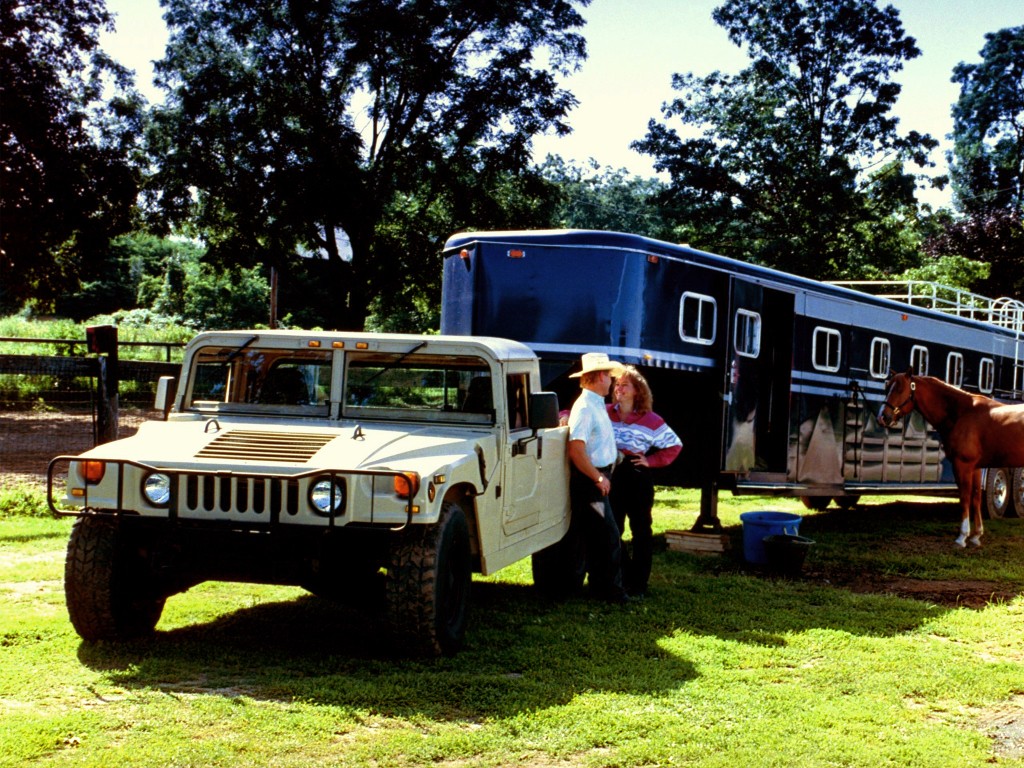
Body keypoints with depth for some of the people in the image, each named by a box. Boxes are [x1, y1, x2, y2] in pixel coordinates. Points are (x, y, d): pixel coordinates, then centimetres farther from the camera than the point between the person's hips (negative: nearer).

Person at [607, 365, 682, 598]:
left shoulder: (650, 420, -5)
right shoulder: (605, 413, 3)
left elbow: (675, 444, 2)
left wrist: (651, 460, -6)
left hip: (638, 478, -3)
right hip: (611, 477, 4)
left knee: (641, 531, 4)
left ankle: (638, 585, 11)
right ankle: (625, 576, 26)